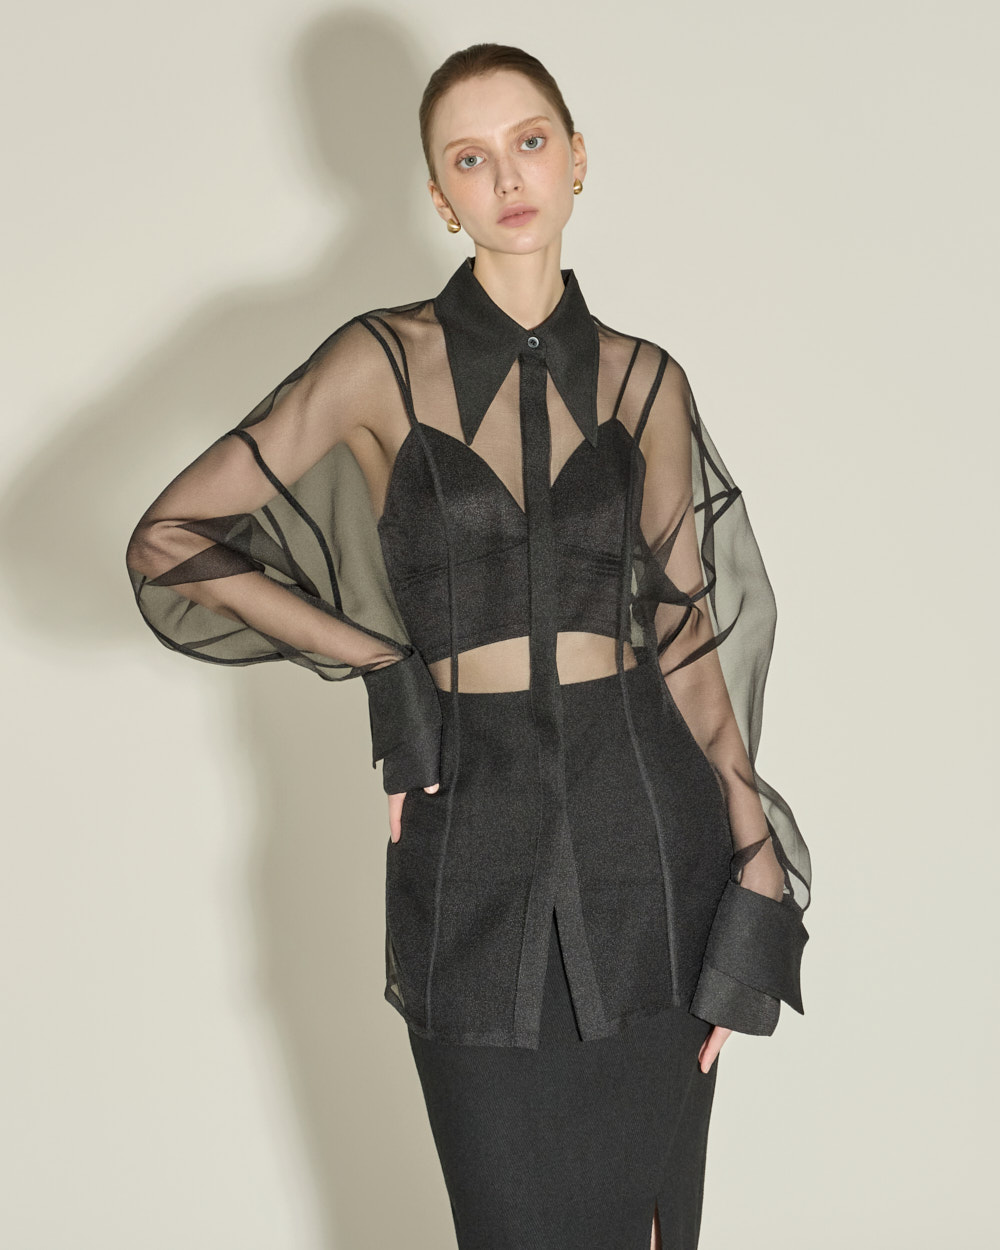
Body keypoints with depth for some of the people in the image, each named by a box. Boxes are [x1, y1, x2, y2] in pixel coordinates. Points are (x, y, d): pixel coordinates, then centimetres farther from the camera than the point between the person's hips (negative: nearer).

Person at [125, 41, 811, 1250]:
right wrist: (384, 662, -2)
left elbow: (684, 631, 7)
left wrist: (758, 859, 2)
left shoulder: (643, 380, 6)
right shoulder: (385, 361, -2)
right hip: (475, 837, -2)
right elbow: (168, 541, -2)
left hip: (646, 808, 2)